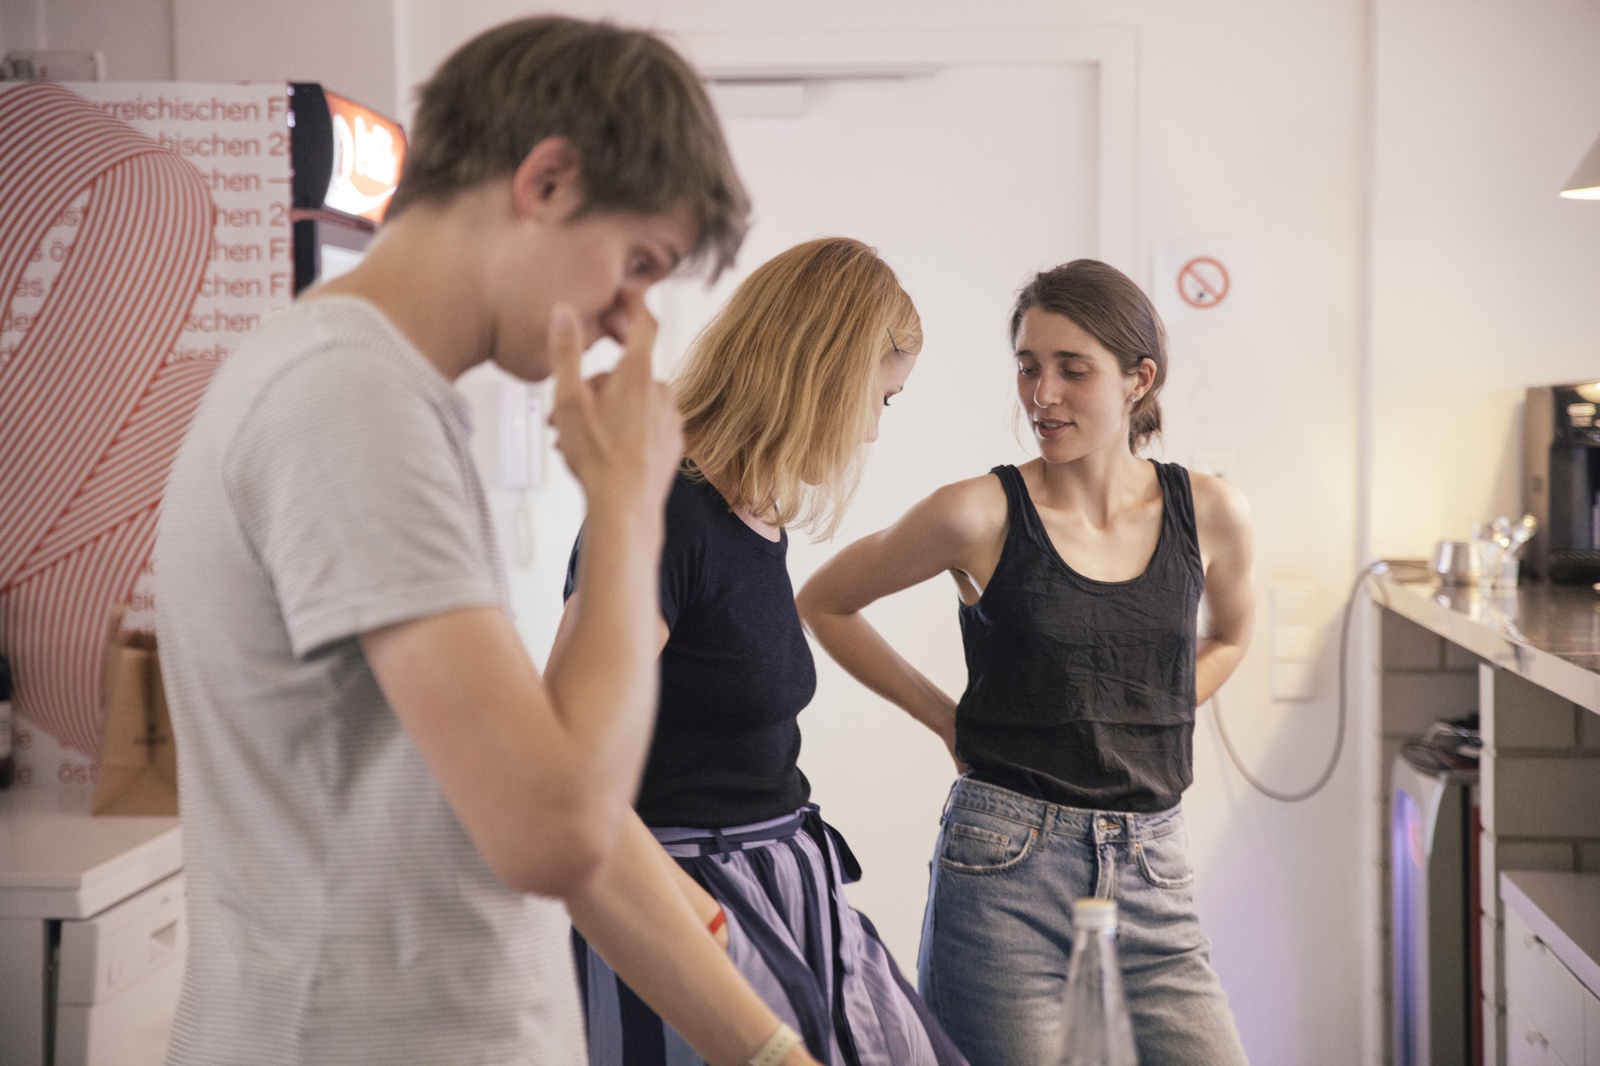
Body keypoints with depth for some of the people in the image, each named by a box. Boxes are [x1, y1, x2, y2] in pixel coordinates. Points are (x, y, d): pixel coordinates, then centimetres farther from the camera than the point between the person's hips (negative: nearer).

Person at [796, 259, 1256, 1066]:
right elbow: (822, 604, 7)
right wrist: (946, 717, 3)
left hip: (1151, 869, 3)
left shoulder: (1210, 514, 3)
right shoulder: (982, 514, -6)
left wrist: (1149, 724, 10)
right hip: (1004, 875, -3)